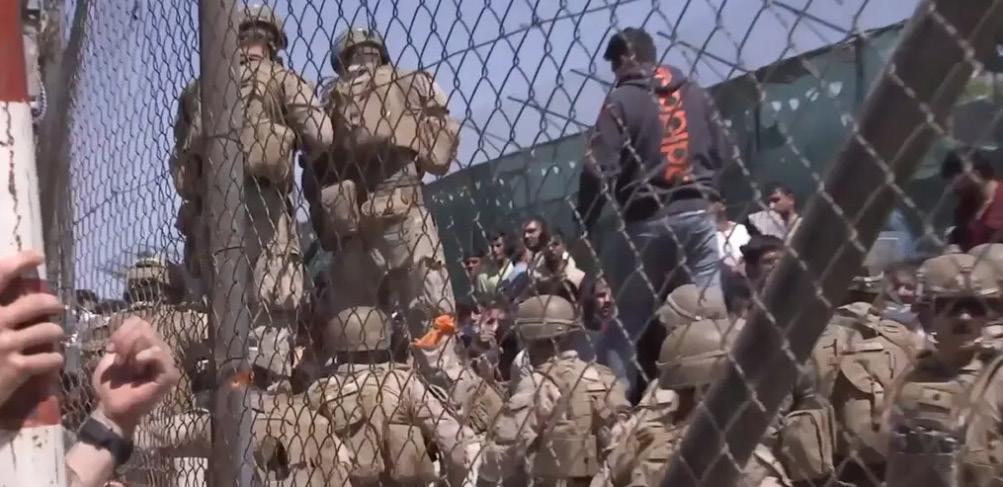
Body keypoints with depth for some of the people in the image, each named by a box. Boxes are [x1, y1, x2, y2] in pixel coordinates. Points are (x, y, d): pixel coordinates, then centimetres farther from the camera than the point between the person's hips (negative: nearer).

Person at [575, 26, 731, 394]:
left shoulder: (621, 99, -4)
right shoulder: (694, 92, 12)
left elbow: (598, 169, -11)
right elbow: (725, 153, 10)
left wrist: (584, 225, -4)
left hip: (646, 220, -4)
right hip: (697, 212, 4)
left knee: (633, 319, 4)